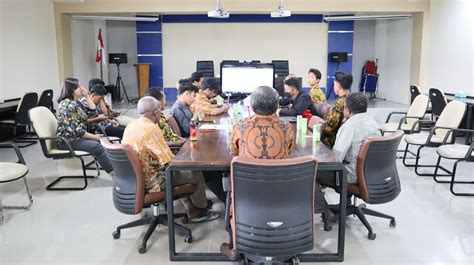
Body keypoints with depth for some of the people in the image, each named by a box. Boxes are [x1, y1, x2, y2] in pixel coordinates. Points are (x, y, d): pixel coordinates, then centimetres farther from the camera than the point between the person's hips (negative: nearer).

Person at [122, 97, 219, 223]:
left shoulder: (131, 125, 1)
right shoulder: (152, 129, -25)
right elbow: (170, 162, -23)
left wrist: (170, 144, 15)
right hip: (150, 182, -9)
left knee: (184, 170, 25)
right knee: (196, 174, 6)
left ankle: (193, 211, 27)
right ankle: (201, 207, 31)